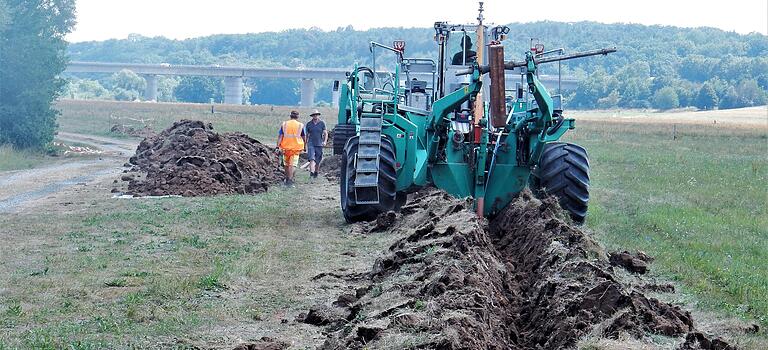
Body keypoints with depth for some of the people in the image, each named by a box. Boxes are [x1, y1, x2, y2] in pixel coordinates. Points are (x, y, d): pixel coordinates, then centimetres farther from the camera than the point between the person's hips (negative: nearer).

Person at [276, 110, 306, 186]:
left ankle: (287, 179, 31)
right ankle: (290, 180, -18)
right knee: (293, 165, -3)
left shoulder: (284, 124, 3)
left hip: (286, 147, 2)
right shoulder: (300, 125, 1)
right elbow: (304, 138, 7)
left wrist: (278, 146, -4)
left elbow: (280, 136, -3)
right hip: (296, 148, -2)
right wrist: (304, 148, 19)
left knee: (286, 164, 17)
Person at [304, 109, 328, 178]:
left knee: (318, 161, 7)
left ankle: (316, 172, 26)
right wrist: (305, 144, 18)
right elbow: (307, 135, 16)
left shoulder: (322, 123, 3)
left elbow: (325, 133, 2)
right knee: (312, 159, -17)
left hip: (319, 144, 0)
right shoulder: (309, 124, 6)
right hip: (311, 144, 0)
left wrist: (325, 141, -14)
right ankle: (311, 172, -27)